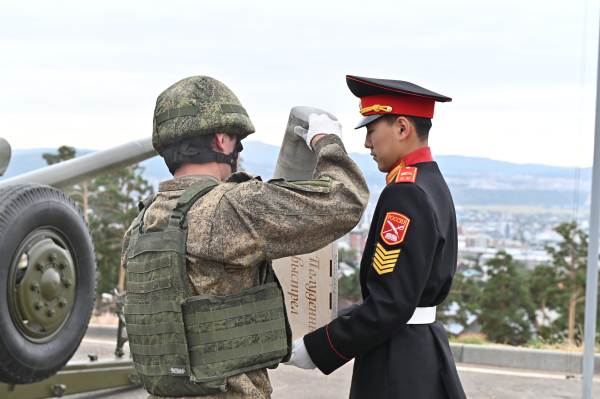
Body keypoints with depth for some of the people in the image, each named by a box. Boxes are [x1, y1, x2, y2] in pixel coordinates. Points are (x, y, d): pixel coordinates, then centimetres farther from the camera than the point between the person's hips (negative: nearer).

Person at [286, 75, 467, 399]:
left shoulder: (405, 193, -20)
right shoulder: (433, 184, 11)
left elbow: (391, 304, -24)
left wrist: (316, 348, -16)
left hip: (398, 372, -10)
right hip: (426, 345, 10)